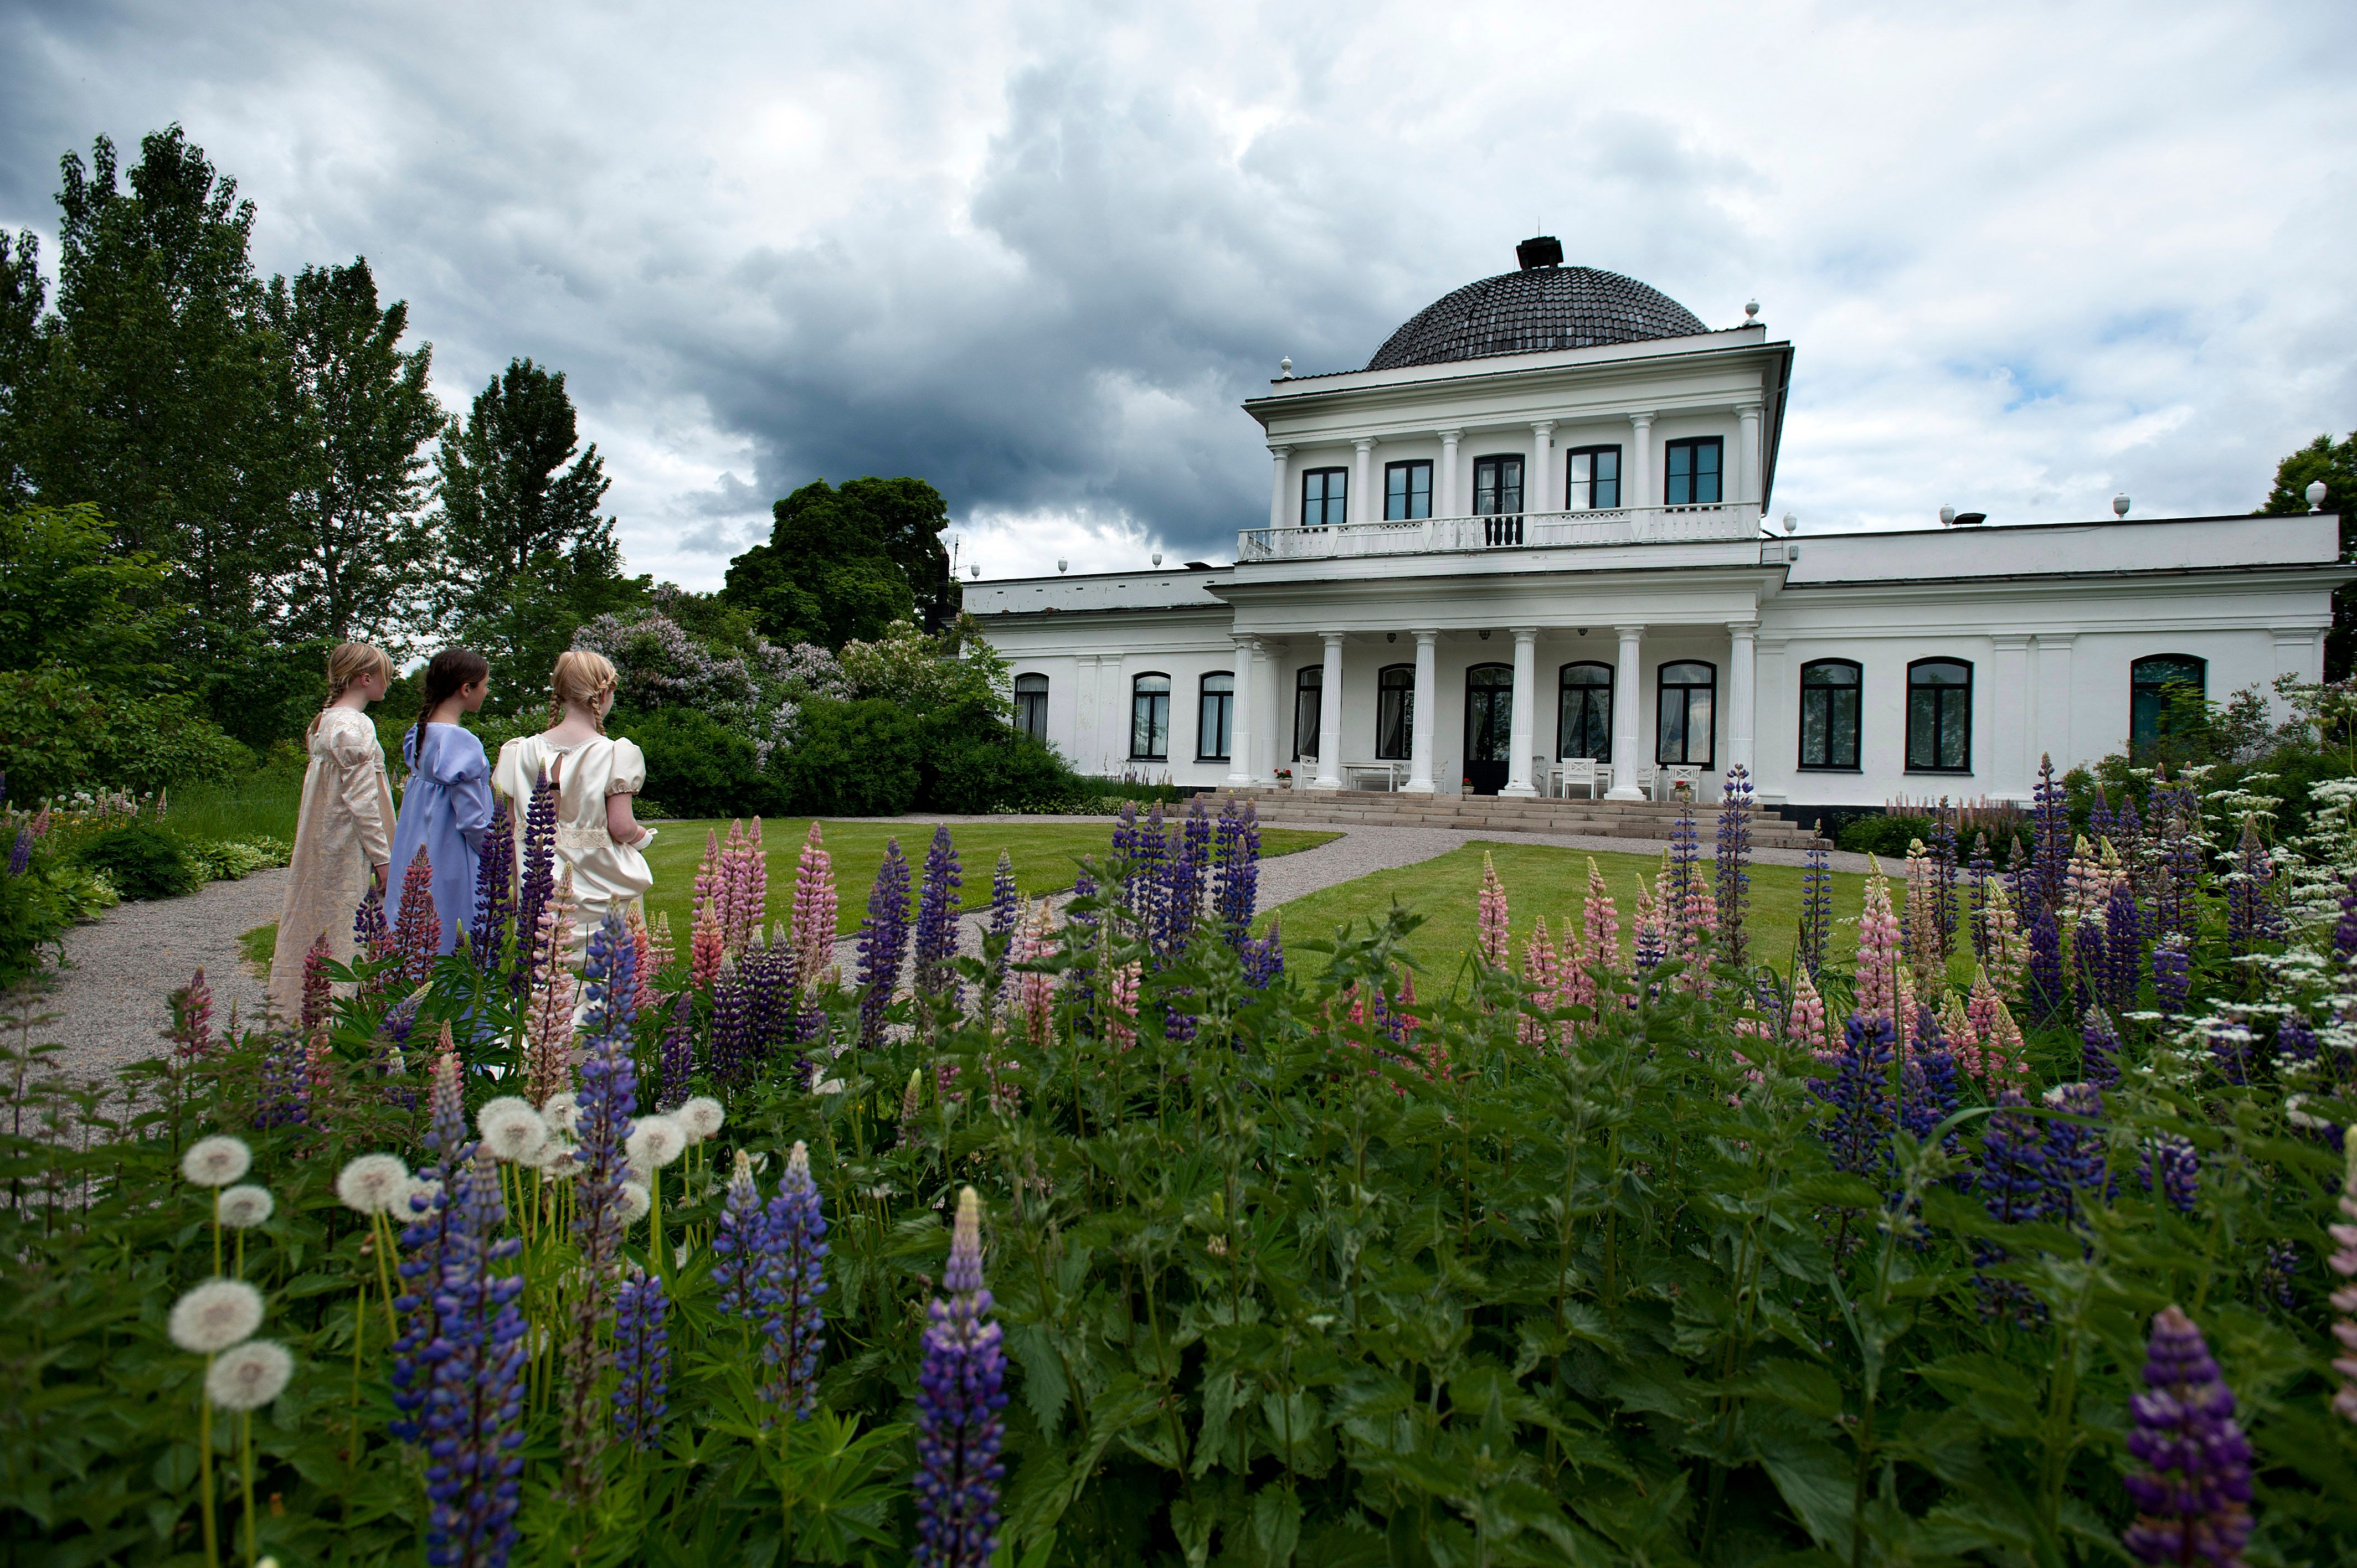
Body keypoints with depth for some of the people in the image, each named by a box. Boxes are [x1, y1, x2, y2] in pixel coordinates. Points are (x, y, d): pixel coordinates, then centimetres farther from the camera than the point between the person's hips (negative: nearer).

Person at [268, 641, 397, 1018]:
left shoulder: (326, 721, 14)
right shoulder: (355, 726, -16)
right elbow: (362, 800, -18)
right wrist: (382, 857, -14)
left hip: (323, 844, 10)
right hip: (348, 851, -10)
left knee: (316, 925, 15)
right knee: (347, 931, -4)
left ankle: (292, 1007, 22)